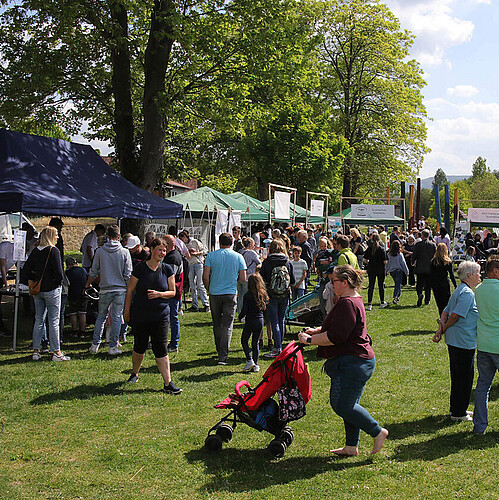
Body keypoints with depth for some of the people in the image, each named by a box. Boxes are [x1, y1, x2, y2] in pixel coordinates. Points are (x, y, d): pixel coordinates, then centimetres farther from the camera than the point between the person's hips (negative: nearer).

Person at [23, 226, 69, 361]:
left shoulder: (35, 251, 6)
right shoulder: (54, 251, -13)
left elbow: (27, 268, 9)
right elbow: (58, 271, -18)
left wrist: (34, 281, 13)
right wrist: (59, 282, -2)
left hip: (37, 290, 6)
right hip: (52, 289, -6)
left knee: (38, 320, 12)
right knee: (54, 321, -1)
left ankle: (36, 351, 14)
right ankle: (56, 352, 1)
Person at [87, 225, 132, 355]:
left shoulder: (100, 251, -1)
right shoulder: (125, 252, -4)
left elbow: (93, 272, 6)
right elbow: (128, 274, -2)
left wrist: (88, 284, 23)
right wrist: (129, 289, 10)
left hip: (105, 289, 1)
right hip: (120, 289, -1)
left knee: (101, 316, 14)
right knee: (117, 318, 4)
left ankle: (95, 344, 13)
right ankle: (113, 347, 5)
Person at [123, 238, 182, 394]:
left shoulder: (167, 270, 2)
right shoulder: (140, 268, -5)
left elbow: (173, 292, 5)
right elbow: (130, 290, 3)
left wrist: (159, 294, -14)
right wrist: (127, 310, 4)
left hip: (160, 315, 1)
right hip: (140, 315, -1)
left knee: (161, 348, -5)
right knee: (140, 346, 11)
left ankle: (168, 383, -5)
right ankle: (135, 374, 37)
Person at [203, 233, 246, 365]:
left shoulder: (211, 256, -2)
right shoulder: (238, 257, 0)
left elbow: (205, 277, -6)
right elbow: (243, 279, 0)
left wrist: (209, 289, 11)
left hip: (215, 294, 1)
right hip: (230, 294, -1)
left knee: (217, 324, 15)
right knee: (227, 325, 0)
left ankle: (220, 352, 26)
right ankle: (223, 356, -8)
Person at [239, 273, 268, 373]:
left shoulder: (247, 295, -13)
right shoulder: (263, 294, 2)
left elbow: (244, 310, -14)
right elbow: (265, 307, 9)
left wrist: (240, 316, 3)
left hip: (250, 321, -5)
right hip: (260, 320, 5)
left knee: (244, 340, 10)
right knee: (256, 342, 12)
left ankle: (249, 360, -4)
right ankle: (256, 365, 10)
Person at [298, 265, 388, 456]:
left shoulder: (347, 304, -19)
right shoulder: (354, 300, 17)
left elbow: (336, 337, -24)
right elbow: (337, 328, 26)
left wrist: (310, 340, -15)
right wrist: (316, 331, 12)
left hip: (352, 363, -11)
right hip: (358, 361, 11)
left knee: (342, 405, -9)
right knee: (348, 405, 14)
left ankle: (377, 431, 2)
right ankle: (351, 446, 21)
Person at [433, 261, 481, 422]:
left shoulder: (459, 291, 14)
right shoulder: (467, 293, -18)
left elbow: (446, 312, 12)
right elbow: (455, 315, -22)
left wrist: (441, 328, -1)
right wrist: (444, 329, -6)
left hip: (454, 341, 10)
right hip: (464, 342, -10)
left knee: (458, 376, 18)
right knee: (464, 377, 0)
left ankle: (456, 409, 29)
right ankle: (459, 414, 9)